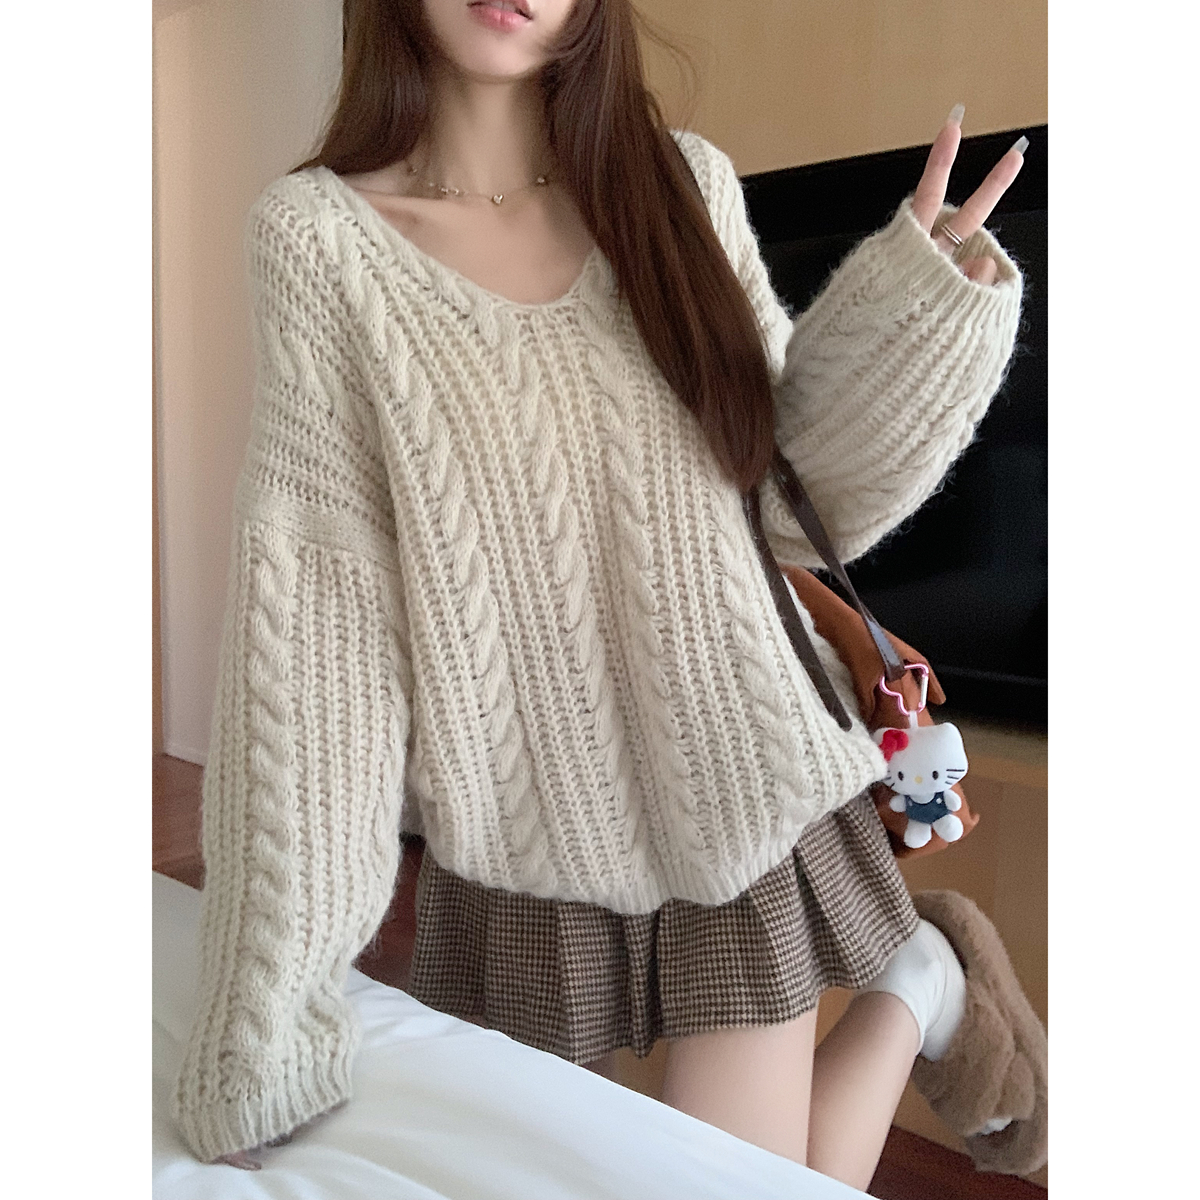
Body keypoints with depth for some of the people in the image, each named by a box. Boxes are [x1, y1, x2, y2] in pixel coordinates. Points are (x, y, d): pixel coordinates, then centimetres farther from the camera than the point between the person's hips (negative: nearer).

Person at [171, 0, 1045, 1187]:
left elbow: (790, 493, 4)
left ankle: (909, 986, 33)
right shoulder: (317, 234, -7)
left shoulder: (683, 185, 0)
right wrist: (269, 1006, -14)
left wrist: (916, 309, -10)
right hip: (523, 842, 0)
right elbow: (311, 602, -12)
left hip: (740, 803, 1)